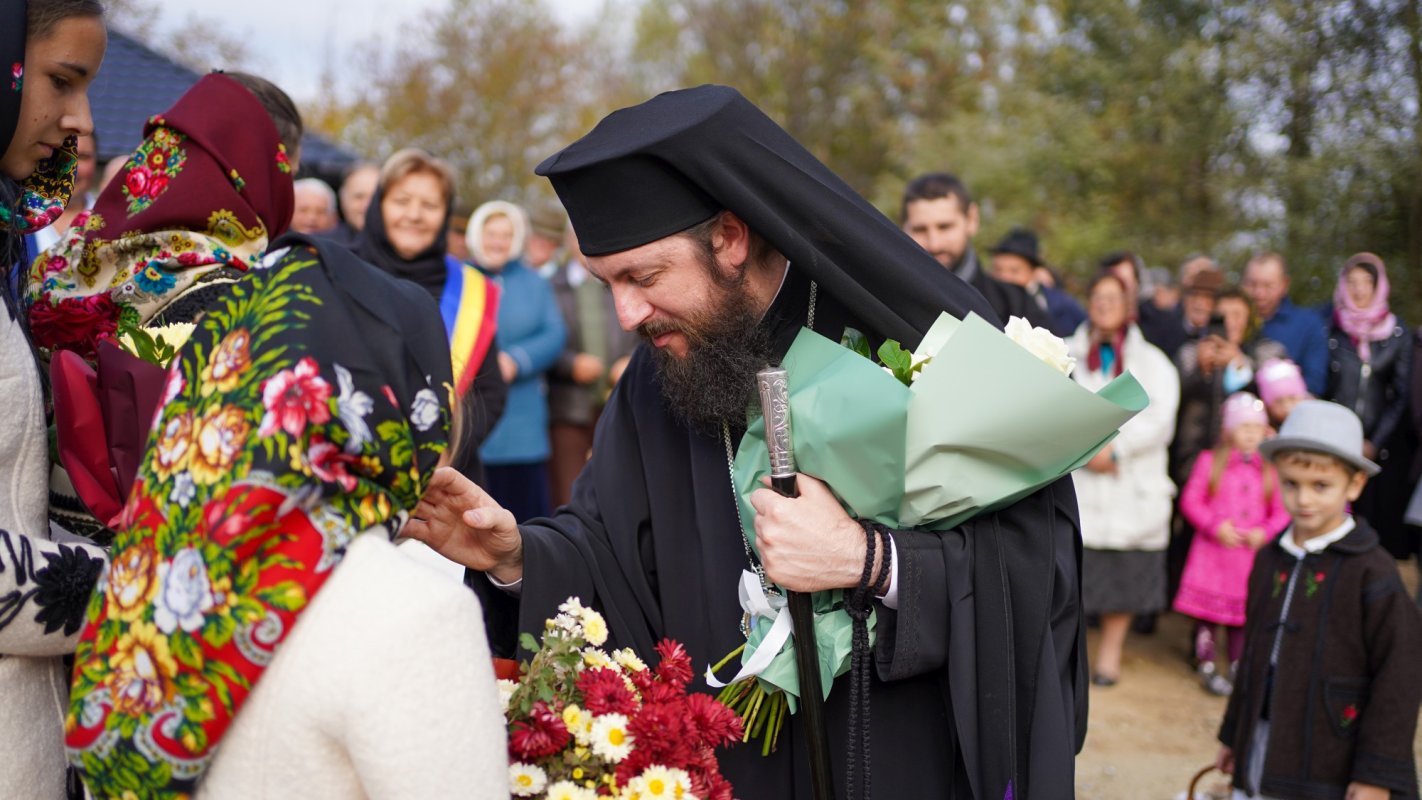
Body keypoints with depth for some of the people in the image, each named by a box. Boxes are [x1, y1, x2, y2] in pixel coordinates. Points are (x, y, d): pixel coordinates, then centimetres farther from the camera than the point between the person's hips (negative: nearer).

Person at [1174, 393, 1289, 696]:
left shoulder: (1270, 468, 4)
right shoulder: (1210, 461, -1)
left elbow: (1282, 511, 5)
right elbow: (1190, 500, -3)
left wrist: (1265, 532, -12)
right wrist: (1215, 526, -14)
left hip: (1251, 554, 2)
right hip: (1213, 551, -1)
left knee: (1243, 611, 9)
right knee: (1208, 608, 2)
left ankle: (1238, 668, 22)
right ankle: (1207, 666, 13)